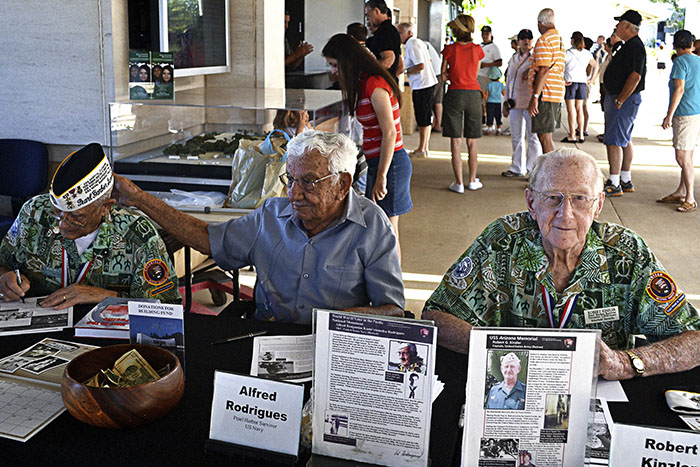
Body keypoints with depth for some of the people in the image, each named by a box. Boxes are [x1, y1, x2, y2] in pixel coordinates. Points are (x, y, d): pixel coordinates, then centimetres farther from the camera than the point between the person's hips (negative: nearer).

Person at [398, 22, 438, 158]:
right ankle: (425, 148, 21)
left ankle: (421, 150, 4)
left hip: (422, 86, -10)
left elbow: (420, 66, -23)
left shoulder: (412, 45, -15)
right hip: (429, 83, 10)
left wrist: (405, 71, -12)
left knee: (423, 120, -3)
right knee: (427, 118, 14)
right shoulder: (419, 42, 16)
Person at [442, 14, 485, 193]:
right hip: (473, 94, 2)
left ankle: (459, 183, 0)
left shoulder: (449, 49, -4)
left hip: (455, 94, -2)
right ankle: (473, 180, 18)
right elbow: (474, 74, 11)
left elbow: (444, 76, 2)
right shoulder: (477, 49, 2)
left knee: (456, 141, 1)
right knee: (472, 141, 11)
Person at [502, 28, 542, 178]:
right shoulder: (513, 59, 17)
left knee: (532, 137, -3)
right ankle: (517, 168, 21)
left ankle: (533, 169, 3)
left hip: (530, 103, -6)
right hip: (515, 103, 6)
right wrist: (506, 102, 16)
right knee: (516, 137, 11)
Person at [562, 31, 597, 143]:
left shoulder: (568, 53, -6)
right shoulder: (587, 54, 9)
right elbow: (596, 66, 17)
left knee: (571, 110, -3)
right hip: (582, 82, 5)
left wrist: (563, 80, -12)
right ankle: (581, 135, 11)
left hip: (570, 82, -4)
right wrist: (590, 79, 16)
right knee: (579, 109, 11)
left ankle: (572, 136, -4)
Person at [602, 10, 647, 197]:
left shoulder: (635, 47, -17)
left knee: (613, 141, -11)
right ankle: (626, 181, 22)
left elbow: (635, 76, -25)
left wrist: (619, 101, -24)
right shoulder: (631, 45, 16)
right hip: (620, 98, 11)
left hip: (625, 99, -11)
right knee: (624, 141, 15)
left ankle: (614, 185, -9)